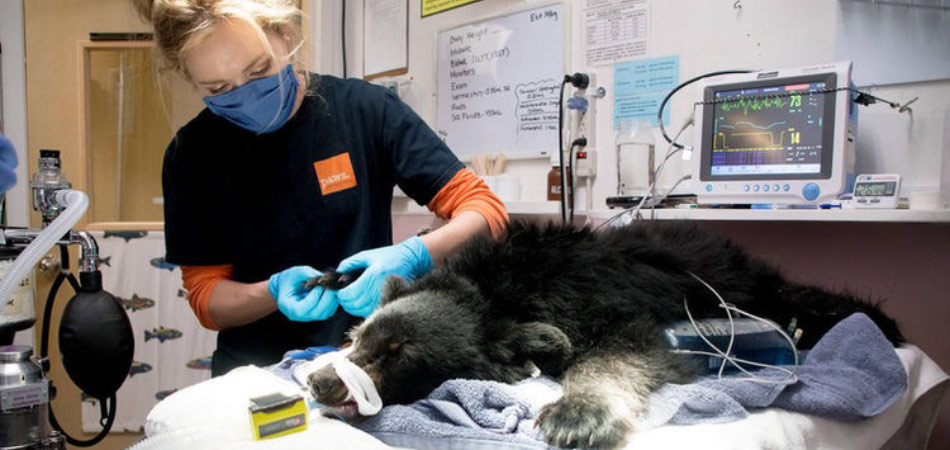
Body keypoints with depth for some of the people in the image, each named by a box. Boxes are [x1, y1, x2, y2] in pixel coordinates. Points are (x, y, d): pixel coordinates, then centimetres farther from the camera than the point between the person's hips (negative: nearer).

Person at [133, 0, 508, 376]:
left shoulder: (363, 108, -7)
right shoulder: (191, 154, -3)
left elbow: (486, 211, -8)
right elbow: (206, 296, 3)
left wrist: (414, 257, -26)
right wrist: (276, 292, -18)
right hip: (255, 370, 1)